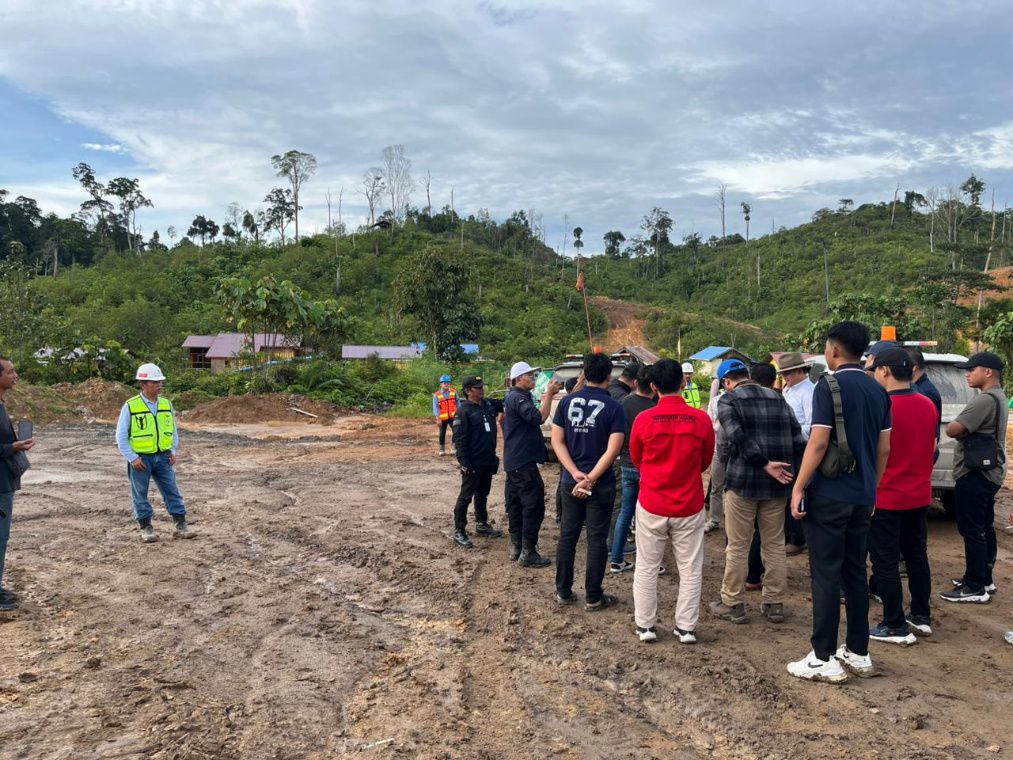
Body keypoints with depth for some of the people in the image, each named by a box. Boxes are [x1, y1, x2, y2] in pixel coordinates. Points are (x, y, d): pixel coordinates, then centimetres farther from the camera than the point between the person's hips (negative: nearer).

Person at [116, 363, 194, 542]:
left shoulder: (167, 404, 4)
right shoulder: (130, 406, -8)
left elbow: (173, 430, 15)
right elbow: (121, 436, -5)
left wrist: (173, 450, 4)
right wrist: (132, 458, -11)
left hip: (163, 457, 3)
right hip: (140, 458, -3)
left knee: (172, 490, 3)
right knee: (140, 494, 6)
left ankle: (180, 525, 8)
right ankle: (146, 528, 17)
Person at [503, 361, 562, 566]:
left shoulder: (512, 397, 17)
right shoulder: (518, 397, -16)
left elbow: (533, 416, 20)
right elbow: (539, 417, -27)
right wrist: (549, 394, -22)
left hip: (513, 460, 11)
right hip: (524, 461, -11)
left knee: (516, 503, 14)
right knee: (534, 505, -7)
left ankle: (516, 547, 21)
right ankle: (528, 553, -4)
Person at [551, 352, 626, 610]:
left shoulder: (567, 401, 0)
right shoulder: (613, 407, -10)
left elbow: (557, 441, -2)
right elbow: (612, 450, -17)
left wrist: (576, 474, -8)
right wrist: (591, 479, -14)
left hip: (570, 481, 3)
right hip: (601, 484, -3)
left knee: (567, 535, 13)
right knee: (597, 539, 6)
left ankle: (563, 591, 22)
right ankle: (593, 597, 14)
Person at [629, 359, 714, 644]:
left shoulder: (643, 420, -12)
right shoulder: (700, 419, -10)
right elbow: (706, 462, 5)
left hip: (651, 505, 0)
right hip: (689, 506, 0)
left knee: (646, 568, 12)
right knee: (690, 569, 12)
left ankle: (645, 625, 19)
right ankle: (686, 628, 17)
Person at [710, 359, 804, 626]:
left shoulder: (728, 400, -4)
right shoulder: (777, 397, 12)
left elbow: (738, 437, -20)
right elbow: (797, 436, 6)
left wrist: (765, 464, -19)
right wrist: (792, 470, 7)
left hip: (742, 482, -5)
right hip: (776, 484, 5)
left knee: (737, 547, 6)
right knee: (775, 545, 14)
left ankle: (733, 605, 15)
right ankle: (774, 604, 21)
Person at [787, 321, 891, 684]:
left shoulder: (829, 386, -13)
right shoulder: (878, 391, 9)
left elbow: (818, 442, -18)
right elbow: (884, 447, 12)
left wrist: (798, 487, -12)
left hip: (829, 495, -7)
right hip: (862, 496, 7)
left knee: (827, 575, -2)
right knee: (855, 572, 15)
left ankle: (824, 659, 4)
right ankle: (858, 653, 22)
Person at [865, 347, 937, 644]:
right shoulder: (928, 405, 4)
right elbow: (931, 448, 14)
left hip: (886, 497, -7)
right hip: (920, 495, 7)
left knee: (886, 562, 2)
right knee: (917, 555, 18)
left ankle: (896, 627, 8)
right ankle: (922, 617, 27)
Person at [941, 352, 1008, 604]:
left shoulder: (985, 399, -19)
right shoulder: (998, 397, 15)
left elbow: (953, 430, -22)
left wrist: (961, 430, -2)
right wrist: (966, 431, -3)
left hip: (975, 474, -11)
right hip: (988, 472, 11)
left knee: (972, 530, -6)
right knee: (984, 528, 16)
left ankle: (975, 588, -3)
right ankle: (983, 579, 25)